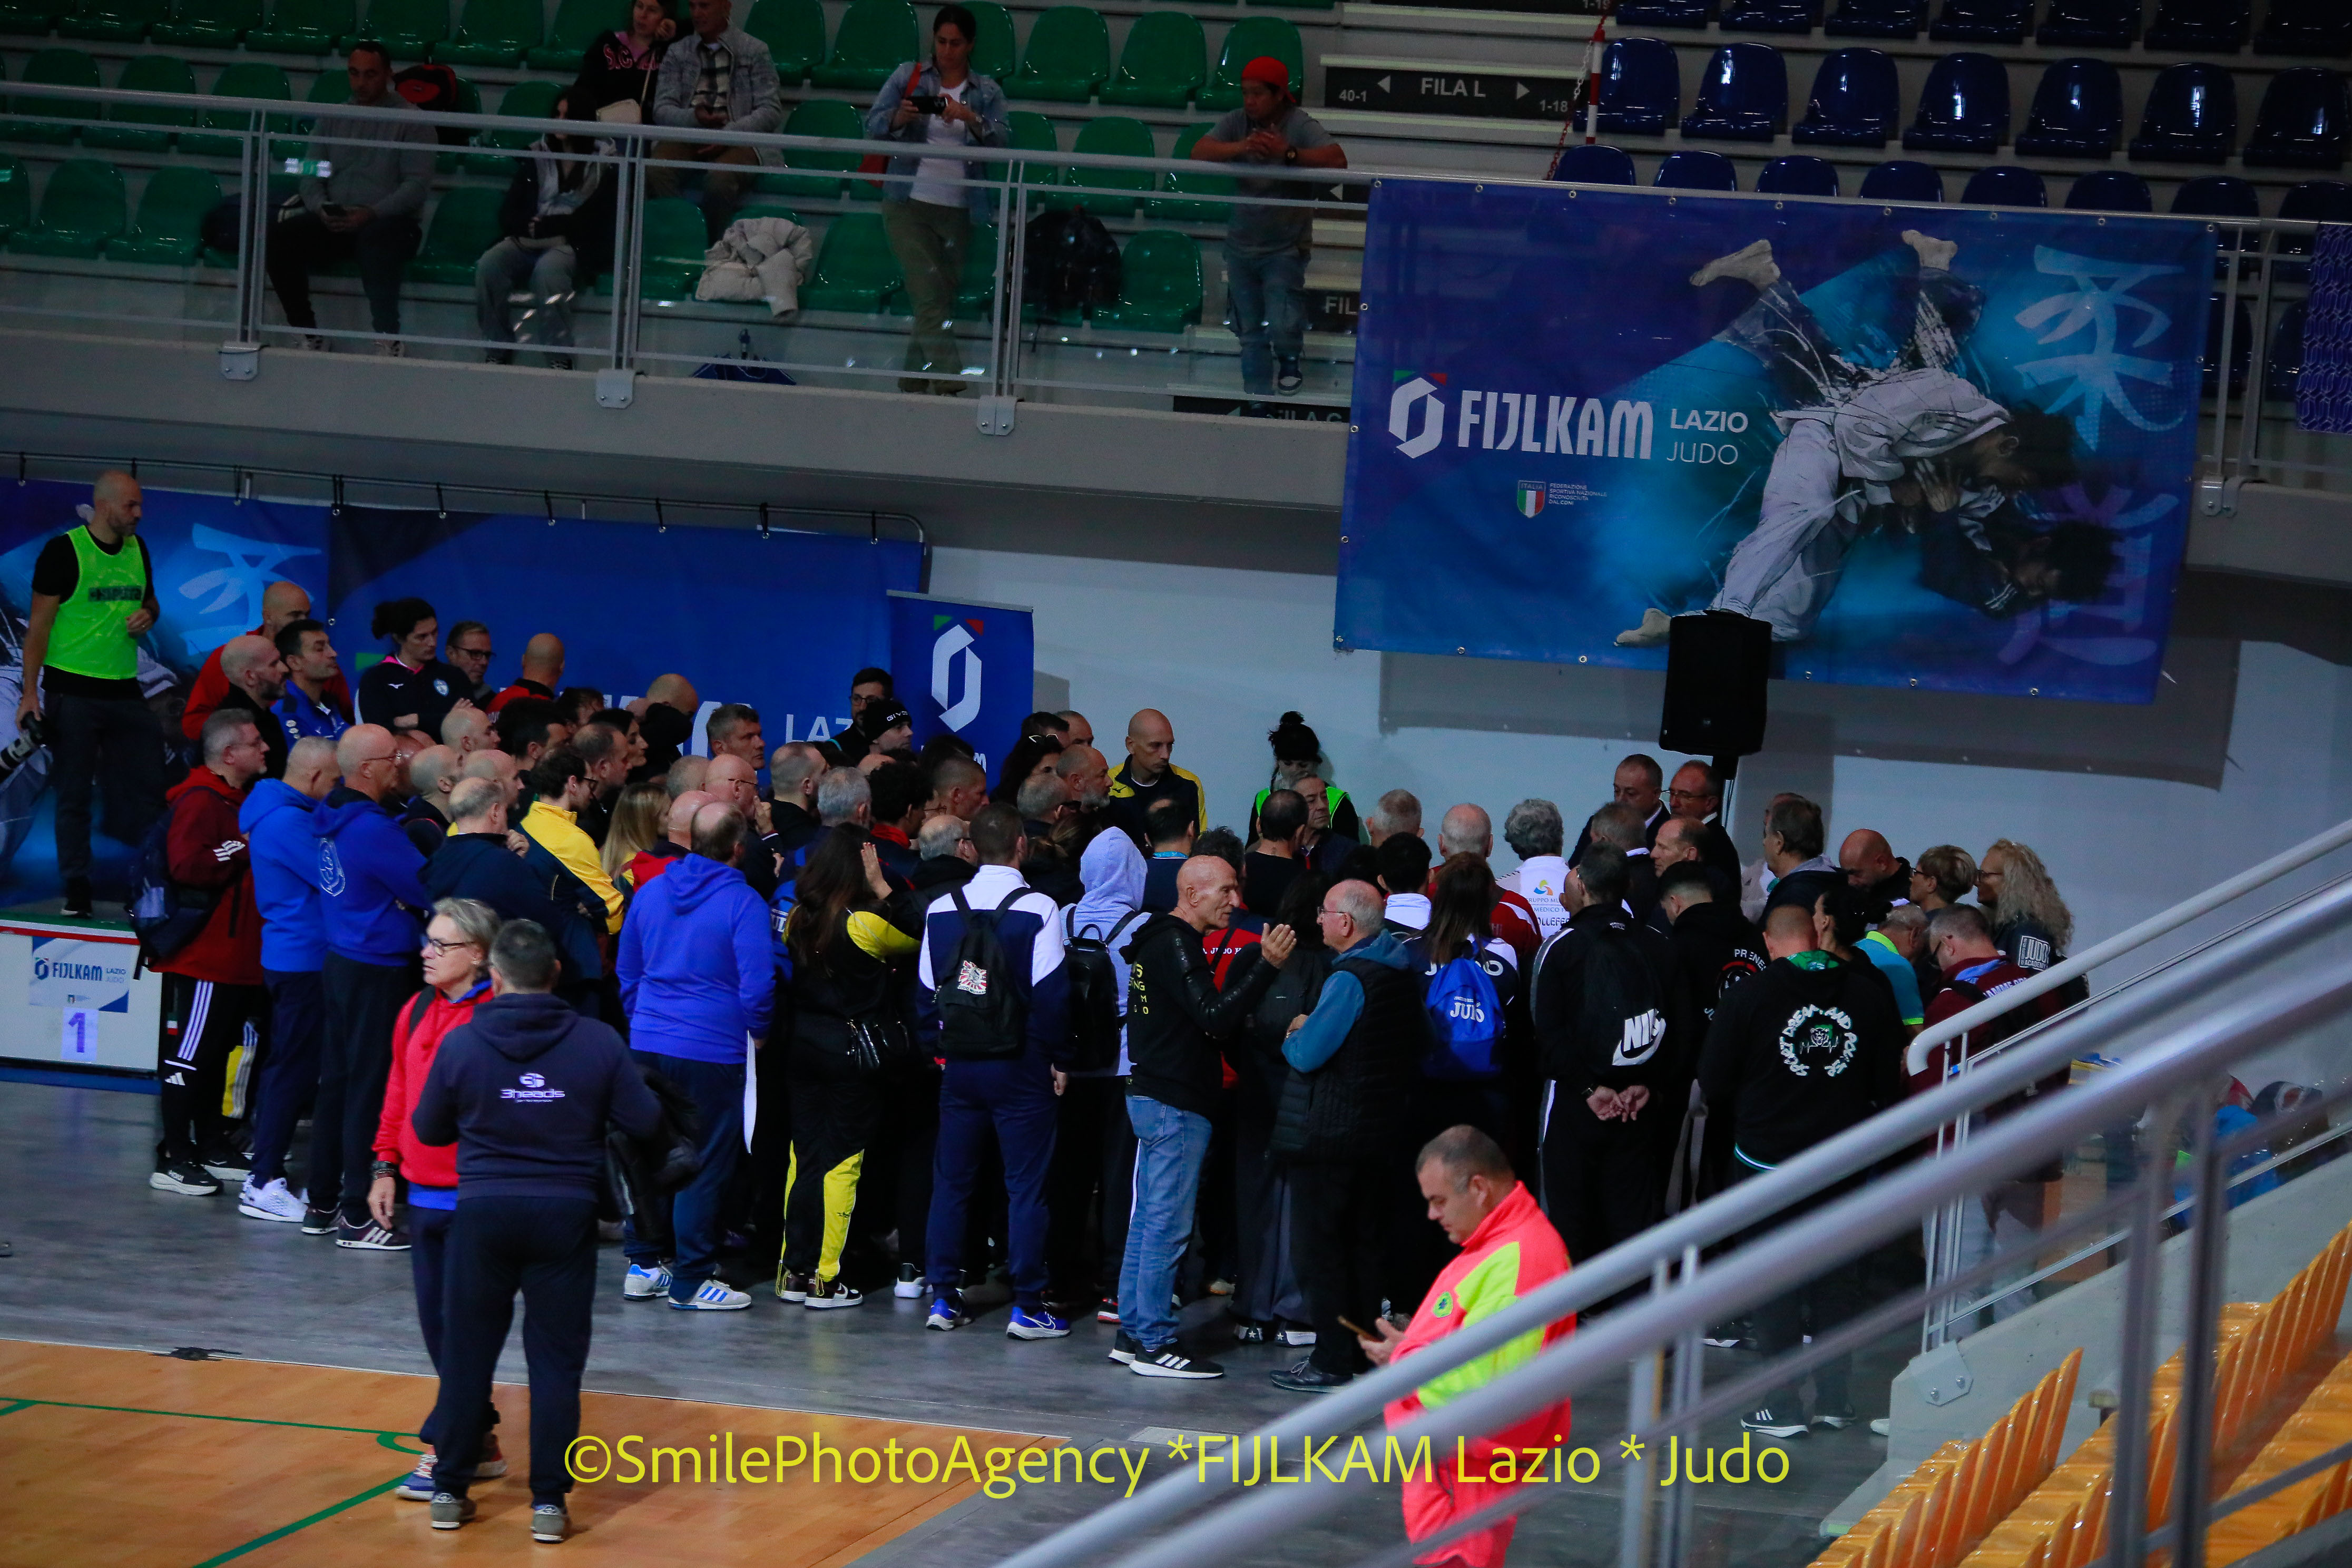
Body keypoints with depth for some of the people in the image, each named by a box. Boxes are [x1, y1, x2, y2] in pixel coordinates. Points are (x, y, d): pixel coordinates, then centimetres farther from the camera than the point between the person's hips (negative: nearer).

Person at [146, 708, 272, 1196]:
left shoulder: (241, 799, 17)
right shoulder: (200, 801, -15)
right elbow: (188, 866, -28)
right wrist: (244, 847, -20)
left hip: (236, 952, 10)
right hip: (202, 958, -10)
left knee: (222, 1053, 16)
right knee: (188, 1054, -6)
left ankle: (213, 1146, 25)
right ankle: (173, 1160, -2)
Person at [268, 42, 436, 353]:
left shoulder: (412, 122, 2)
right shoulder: (331, 118, 18)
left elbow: (418, 184, -7)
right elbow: (311, 176, 14)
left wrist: (372, 214, -21)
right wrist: (321, 208, -9)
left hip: (391, 221, -4)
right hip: (333, 223, 4)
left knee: (375, 240, -41)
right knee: (280, 237, -23)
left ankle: (388, 337, -29)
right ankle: (309, 334, -17)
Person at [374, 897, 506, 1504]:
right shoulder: (418, 1013, 10)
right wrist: (386, 1166, 15)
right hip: (422, 1196, 8)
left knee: (464, 1323, -3)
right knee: (436, 1322, 12)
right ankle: (480, 1444, 22)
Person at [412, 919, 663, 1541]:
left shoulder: (461, 1043, -7)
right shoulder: (597, 1042, -7)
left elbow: (428, 1130, 4)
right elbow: (646, 1122, -3)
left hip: (484, 1210, 0)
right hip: (566, 1212, 0)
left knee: (467, 1351, 12)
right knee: (556, 1360, 5)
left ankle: (450, 1490, 17)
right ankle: (548, 1501, 4)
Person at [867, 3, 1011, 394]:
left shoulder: (988, 93, 10)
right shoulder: (908, 77, 7)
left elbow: (1003, 140, -5)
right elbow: (873, 126, 0)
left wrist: (971, 119, -23)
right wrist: (898, 117, -22)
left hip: (959, 210, 2)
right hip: (910, 203, -2)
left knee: (944, 297, 5)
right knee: (928, 293, -15)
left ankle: (913, 382, 17)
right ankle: (950, 380, -22)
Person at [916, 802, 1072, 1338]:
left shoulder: (941, 910, 3)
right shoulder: (1038, 910, -11)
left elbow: (926, 989, 7)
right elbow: (1050, 993, -12)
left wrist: (939, 1048, 15)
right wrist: (1056, 1058, -3)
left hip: (959, 1064, 4)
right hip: (1020, 1066, -4)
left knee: (951, 1181, 11)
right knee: (1026, 1184, 0)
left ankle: (943, 1298, 12)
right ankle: (1027, 1307, -2)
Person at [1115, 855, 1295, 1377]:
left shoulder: (1160, 940, 17)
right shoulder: (1175, 946, -16)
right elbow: (1215, 1017, -25)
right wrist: (1267, 967, -28)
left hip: (1153, 1096, 11)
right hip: (1174, 1104, -11)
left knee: (1148, 1220, 13)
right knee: (1168, 1226, -8)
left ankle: (1133, 1334, 17)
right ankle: (1154, 1344, -6)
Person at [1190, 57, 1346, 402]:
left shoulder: (1300, 125, -13)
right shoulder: (1237, 122, -2)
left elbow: (1337, 160, -26)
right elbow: (1199, 151, -15)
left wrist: (1289, 153, -38)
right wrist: (1240, 147, -32)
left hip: (1285, 248, -4)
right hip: (1241, 244, 4)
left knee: (1281, 327, -15)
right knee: (1250, 333, 12)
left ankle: (1289, 361, 18)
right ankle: (1257, 396, 26)